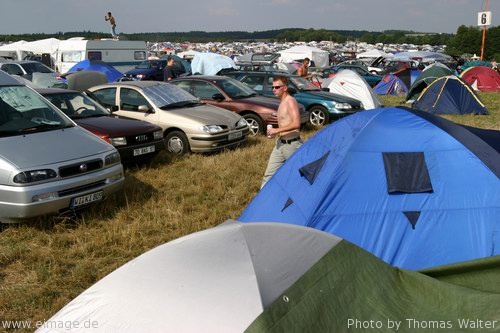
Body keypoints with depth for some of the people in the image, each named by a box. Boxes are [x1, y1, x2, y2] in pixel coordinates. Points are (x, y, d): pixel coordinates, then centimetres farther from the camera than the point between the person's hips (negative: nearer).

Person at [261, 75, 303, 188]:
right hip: (280, 143, 9)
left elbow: (296, 124, -28)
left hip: (292, 144, -9)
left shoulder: (290, 102, -16)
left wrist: (277, 130, -23)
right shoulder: (282, 102, 13)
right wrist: (275, 132, 13)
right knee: (269, 174, 7)